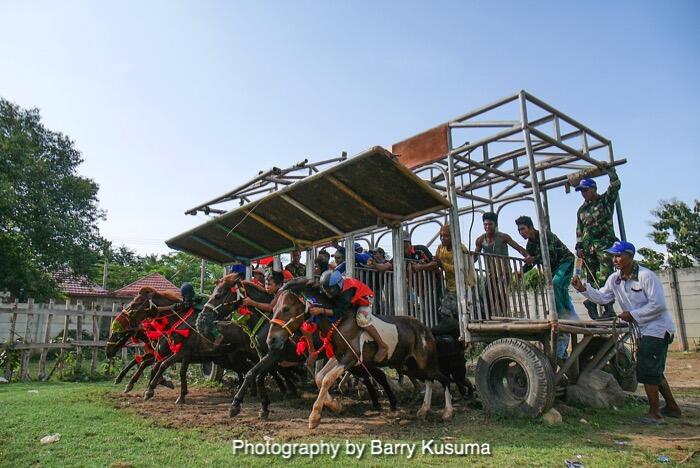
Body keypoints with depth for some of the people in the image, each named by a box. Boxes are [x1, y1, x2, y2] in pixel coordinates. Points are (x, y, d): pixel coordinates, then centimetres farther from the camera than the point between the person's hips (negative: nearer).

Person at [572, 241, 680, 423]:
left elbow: (658, 305, -21)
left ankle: (654, 413, 2)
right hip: (645, 331, 9)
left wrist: (632, 315, -20)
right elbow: (601, 297, 2)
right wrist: (583, 288, -13)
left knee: (646, 371, -9)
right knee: (655, 372, 18)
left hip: (658, 328, -9)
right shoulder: (615, 279, 3)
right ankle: (672, 407, 33)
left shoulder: (646, 276, -20)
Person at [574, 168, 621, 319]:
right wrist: (579, 246, 10)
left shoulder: (606, 200, 9)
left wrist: (609, 169, 0)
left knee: (604, 277, -17)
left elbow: (616, 185, -5)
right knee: (592, 277, -1)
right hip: (588, 247, 5)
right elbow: (579, 230, 19)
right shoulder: (581, 210, 21)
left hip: (605, 244, -5)